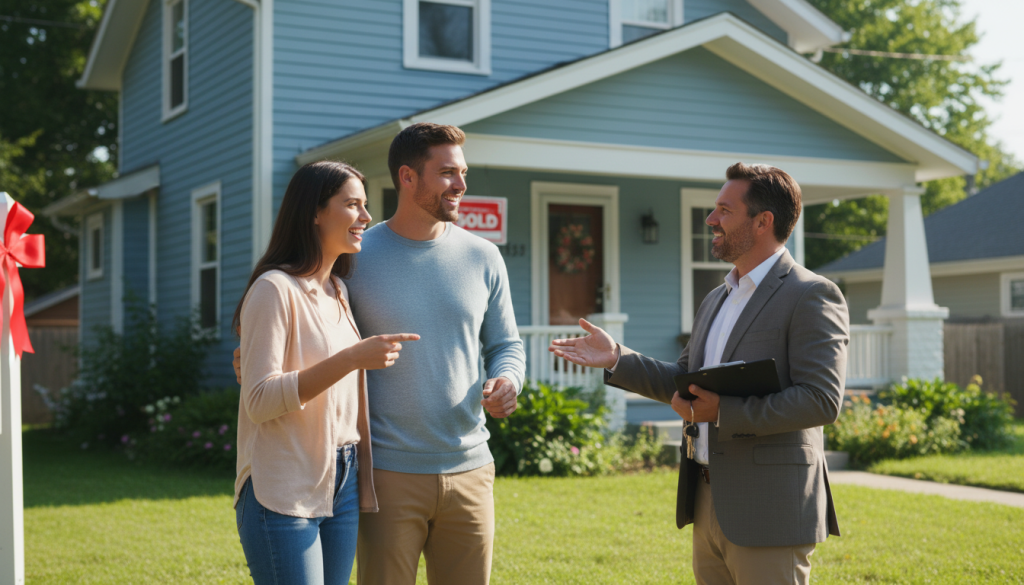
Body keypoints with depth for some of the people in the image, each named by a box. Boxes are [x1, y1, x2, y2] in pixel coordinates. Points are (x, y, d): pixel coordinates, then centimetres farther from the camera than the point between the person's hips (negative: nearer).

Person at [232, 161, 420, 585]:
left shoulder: (338, 292, 15)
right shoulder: (275, 289, -10)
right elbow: (259, 400, -17)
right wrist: (352, 358, -23)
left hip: (341, 487, 8)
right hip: (283, 492, -7)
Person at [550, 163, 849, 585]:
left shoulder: (811, 296, -11)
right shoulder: (716, 301, 16)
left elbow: (822, 400, -20)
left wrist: (724, 412, -21)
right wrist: (616, 360, 10)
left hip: (766, 514, -8)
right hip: (709, 503, 8)